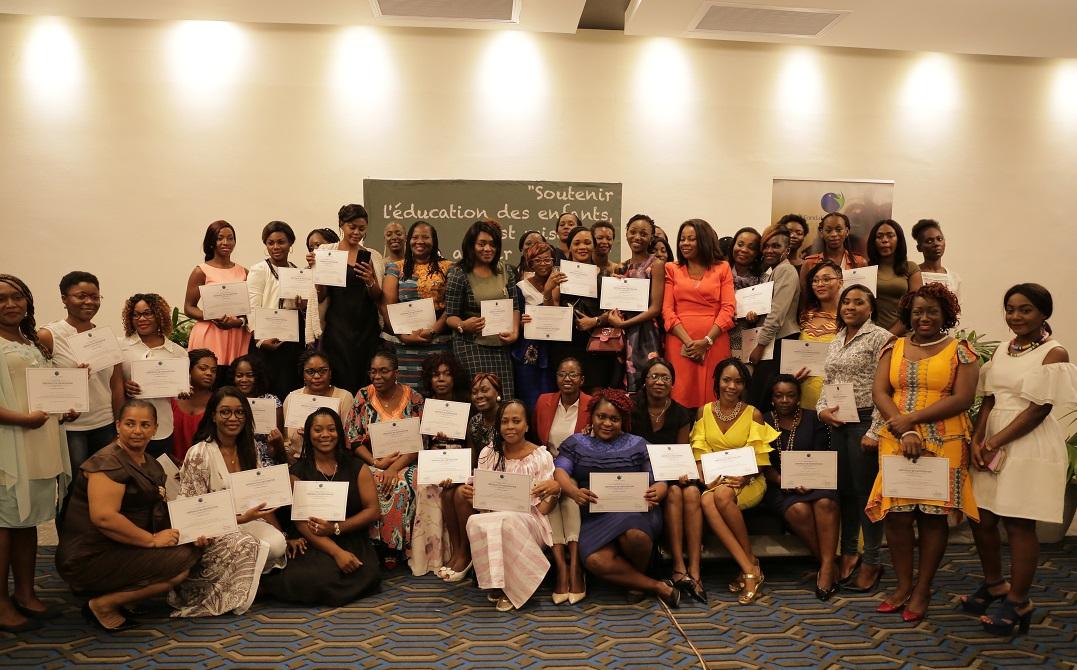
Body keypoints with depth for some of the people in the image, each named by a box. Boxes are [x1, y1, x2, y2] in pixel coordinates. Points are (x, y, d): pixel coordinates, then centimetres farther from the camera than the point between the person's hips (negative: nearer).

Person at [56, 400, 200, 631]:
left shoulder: (150, 464, 14)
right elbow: (103, 517, -26)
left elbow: (155, 513, 19)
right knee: (180, 562, -21)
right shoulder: (107, 462, -16)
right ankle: (104, 604, -8)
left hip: (120, 551, 9)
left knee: (192, 549, -1)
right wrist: (152, 539, -21)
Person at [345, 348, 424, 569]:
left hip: (404, 463, -1)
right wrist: (376, 463, -13)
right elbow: (354, 440, 2)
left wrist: (395, 467, -17)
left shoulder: (413, 398, 0)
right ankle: (378, 547, -15)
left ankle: (398, 548, -15)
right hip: (370, 462, 1)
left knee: (404, 487, -31)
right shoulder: (363, 396, 3)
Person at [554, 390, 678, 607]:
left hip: (634, 509, 0)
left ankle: (637, 578, -1)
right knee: (596, 561, -30)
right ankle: (656, 586, -10)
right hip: (595, 517, 1)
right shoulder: (575, 443, 16)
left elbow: (659, 481, 9)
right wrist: (574, 492, -24)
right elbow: (560, 471, -1)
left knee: (634, 534, -36)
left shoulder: (637, 444, 15)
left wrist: (656, 494, -17)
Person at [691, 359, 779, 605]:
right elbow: (699, 451, 5)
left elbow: (758, 457, -2)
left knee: (723, 495, -37)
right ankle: (750, 569, -32)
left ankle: (750, 561, -18)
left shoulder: (753, 414, 1)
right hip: (714, 480, 2)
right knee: (706, 501, -34)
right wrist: (705, 478, -14)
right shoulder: (705, 411, 9)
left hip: (748, 481, -2)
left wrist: (742, 478, -19)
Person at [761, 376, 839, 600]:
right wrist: (784, 481, -16)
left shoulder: (813, 419, 12)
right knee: (799, 510, -32)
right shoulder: (764, 422, 9)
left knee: (825, 503, -33)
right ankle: (828, 564, -19)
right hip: (779, 484, -1)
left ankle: (827, 565, -29)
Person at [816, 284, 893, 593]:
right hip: (838, 422, 7)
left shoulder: (880, 338, -8)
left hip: (865, 421, -7)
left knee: (865, 490, -1)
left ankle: (872, 561, 11)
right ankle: (849, 551, 26)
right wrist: (822, 409, 1)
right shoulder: (835, 341, 15)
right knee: (844, 489, 13)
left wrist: (874, 431, -17)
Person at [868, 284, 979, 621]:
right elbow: (879, 392, 1)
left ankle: (922, 589, 15)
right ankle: (903, 585, 16)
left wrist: (912, 419, -14)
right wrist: (904, 432, -13)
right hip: (896, 442, 2)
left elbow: (963, 399, -8)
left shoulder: (960, 351, 3)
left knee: (933, 514, 2)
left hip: (944, 445, -2)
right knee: (897, 515, 0)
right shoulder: (894, 349, 11)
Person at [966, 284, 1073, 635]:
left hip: (1030, 446, -6)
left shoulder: (1054, 353, -7)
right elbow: (988, 401, 9)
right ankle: (994, 584, 30)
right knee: (981, 518, 9)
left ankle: (1018, 601, 13)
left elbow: (1039, 409, -14)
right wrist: (977, 441, -5)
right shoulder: (1001, 351, 12)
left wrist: (996, 442, -16)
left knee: (1019, 524, -1)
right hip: (991, 443, 6)